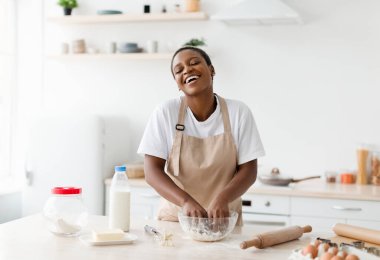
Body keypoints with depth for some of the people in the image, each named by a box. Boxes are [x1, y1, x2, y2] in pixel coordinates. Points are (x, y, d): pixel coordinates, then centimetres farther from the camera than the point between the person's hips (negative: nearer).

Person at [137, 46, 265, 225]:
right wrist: (186, 201, -23)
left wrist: (222, 199, -20)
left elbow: (248, 170, -3)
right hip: (175, 218, 0)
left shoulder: (238, 112, -4)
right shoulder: (165, 113, -5)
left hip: (224, 219, 0)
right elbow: (152, 171, -8)